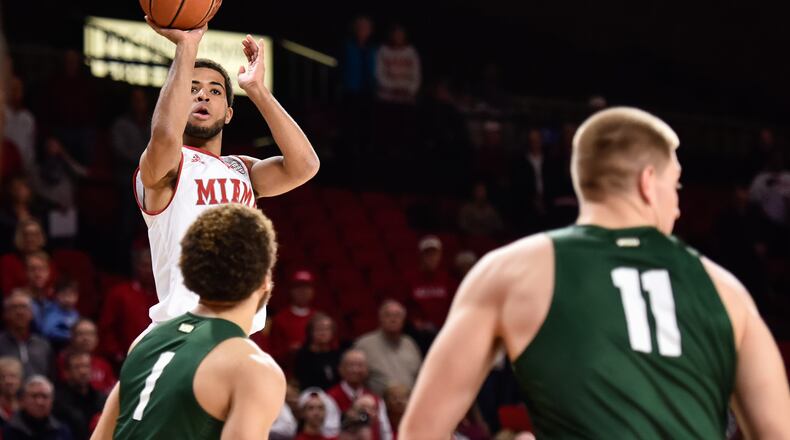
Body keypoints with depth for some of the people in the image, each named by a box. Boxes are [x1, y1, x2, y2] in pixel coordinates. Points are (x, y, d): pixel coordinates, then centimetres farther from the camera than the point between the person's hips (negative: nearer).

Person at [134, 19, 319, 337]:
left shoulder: (242, 170, 19)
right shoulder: (166, 166, -1)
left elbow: (304, 165, 1)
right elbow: (164, 136, -26)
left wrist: (257, 90, 0)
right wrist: (186, 47, -21)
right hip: (183, 331, -7)